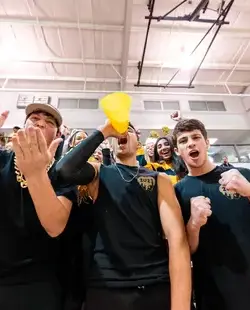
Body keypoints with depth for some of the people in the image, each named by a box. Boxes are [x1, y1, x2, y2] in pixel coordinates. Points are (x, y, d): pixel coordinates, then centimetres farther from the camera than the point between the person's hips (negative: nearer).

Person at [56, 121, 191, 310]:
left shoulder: (159, 179, 2)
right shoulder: (98, 173, 4)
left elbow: (177, 239, -8)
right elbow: (65, 171, -19)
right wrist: (103, 132, -12)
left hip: (157, 287, 1)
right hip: (105, 287, 0)